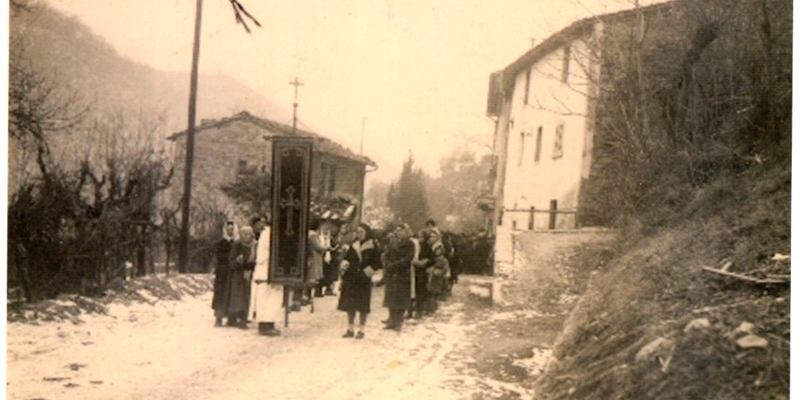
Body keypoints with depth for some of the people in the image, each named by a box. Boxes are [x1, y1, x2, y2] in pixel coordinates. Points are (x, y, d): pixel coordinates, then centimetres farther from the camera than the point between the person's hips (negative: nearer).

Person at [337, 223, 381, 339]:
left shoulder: (373, 247, -3)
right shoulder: (353, 245, 9)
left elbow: (377, 263, -2)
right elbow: (347, 258, 15)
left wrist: (368, 271, -12)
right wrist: (344, 264, -5)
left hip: (364, 280, -4)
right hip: (350, 278, 4)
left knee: (363, 306, 1)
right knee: (350, 304, 7)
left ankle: (361, 330, 10)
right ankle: (350, 329, 17)